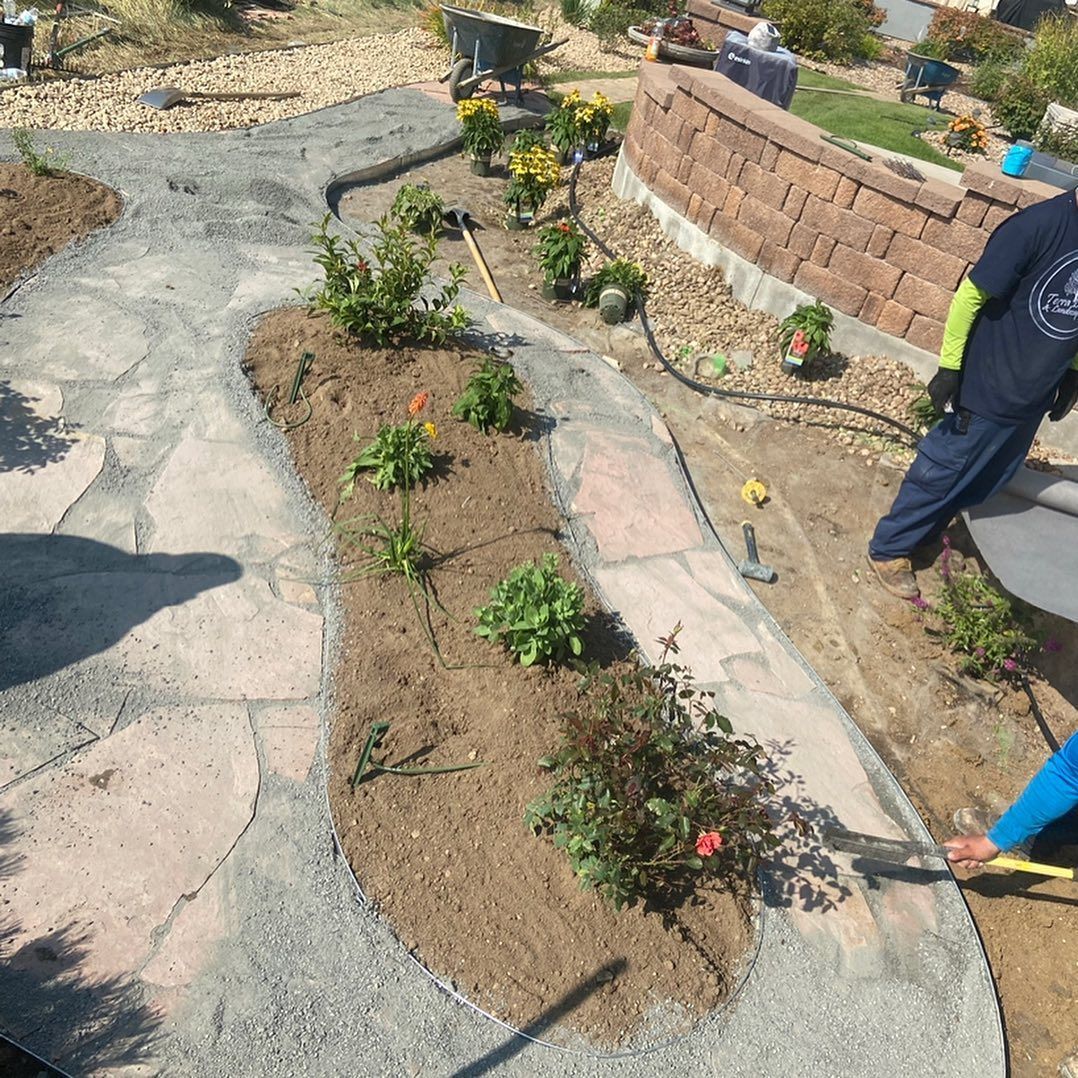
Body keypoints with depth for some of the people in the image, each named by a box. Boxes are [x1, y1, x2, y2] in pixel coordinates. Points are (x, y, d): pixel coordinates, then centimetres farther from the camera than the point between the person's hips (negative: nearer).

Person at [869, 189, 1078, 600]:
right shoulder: (1043, 223, -23)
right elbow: (972, 293, -18)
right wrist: (948, 369, -16)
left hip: (1036, 396, 7)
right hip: (987, 388, -7)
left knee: (986, 478, 19)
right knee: (941, 470, 6)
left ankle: (924, 532, 40)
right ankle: (889, 548, 24)